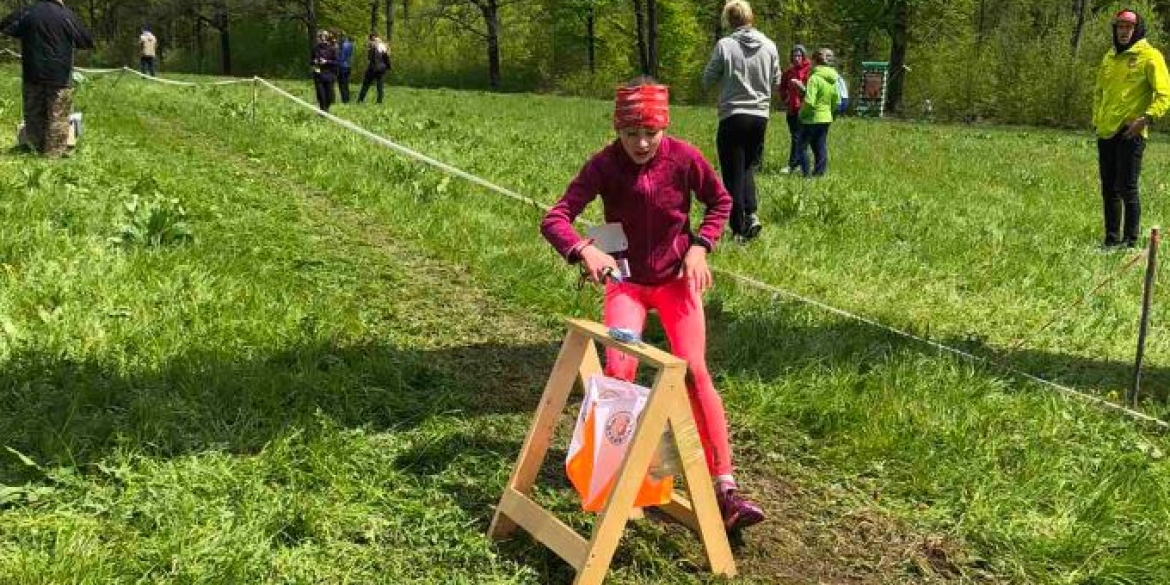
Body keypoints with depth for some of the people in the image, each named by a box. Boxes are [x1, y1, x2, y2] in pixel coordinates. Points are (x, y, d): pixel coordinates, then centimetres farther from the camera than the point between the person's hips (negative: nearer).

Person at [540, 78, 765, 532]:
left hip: (676, 278, 0)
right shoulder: (604, 165, -17)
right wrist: (584, 250, -45)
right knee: (618, 368, -19)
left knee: (694, 371, -14)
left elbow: (720, 201, 4)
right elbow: (555, 218, -25)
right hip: (626, 281, 0)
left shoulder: (684, 158, -14)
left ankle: (726, 489, -13)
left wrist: (700, 246, -11)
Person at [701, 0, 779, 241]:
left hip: (733, 116, -4)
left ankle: (739, 229, 4)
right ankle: (751, 214, 1)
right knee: (749, 167, 21)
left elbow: (707, 79, -3)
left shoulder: (724, 45, -10)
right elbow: (776, 80, 10)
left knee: (733, 174, 4)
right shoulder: (769, 46, 1)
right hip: (761, 116, 4)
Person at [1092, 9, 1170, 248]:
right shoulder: (1109, 57, 16)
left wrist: (1146, 118, -22)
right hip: (1106, 133, 7)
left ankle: (1130, 242, 2)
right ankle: (1112, 239, 19)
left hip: (1130, 134, -7)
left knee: (1127, 190, -5)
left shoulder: (1149, 56, -4)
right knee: (1108, 190, 10)